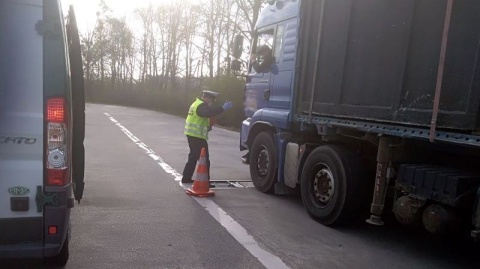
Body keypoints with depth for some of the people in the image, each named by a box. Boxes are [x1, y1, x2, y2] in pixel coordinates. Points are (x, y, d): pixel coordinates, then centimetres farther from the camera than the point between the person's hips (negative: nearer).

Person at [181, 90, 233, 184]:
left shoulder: (197, 103, 19)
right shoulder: (201, 106, -16)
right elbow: (208, 112, -36)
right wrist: (223, 108, -41)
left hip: (191, 134, 11)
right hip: (198, 136, -11)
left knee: (193, 158, 19)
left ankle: (186, 178, 25)